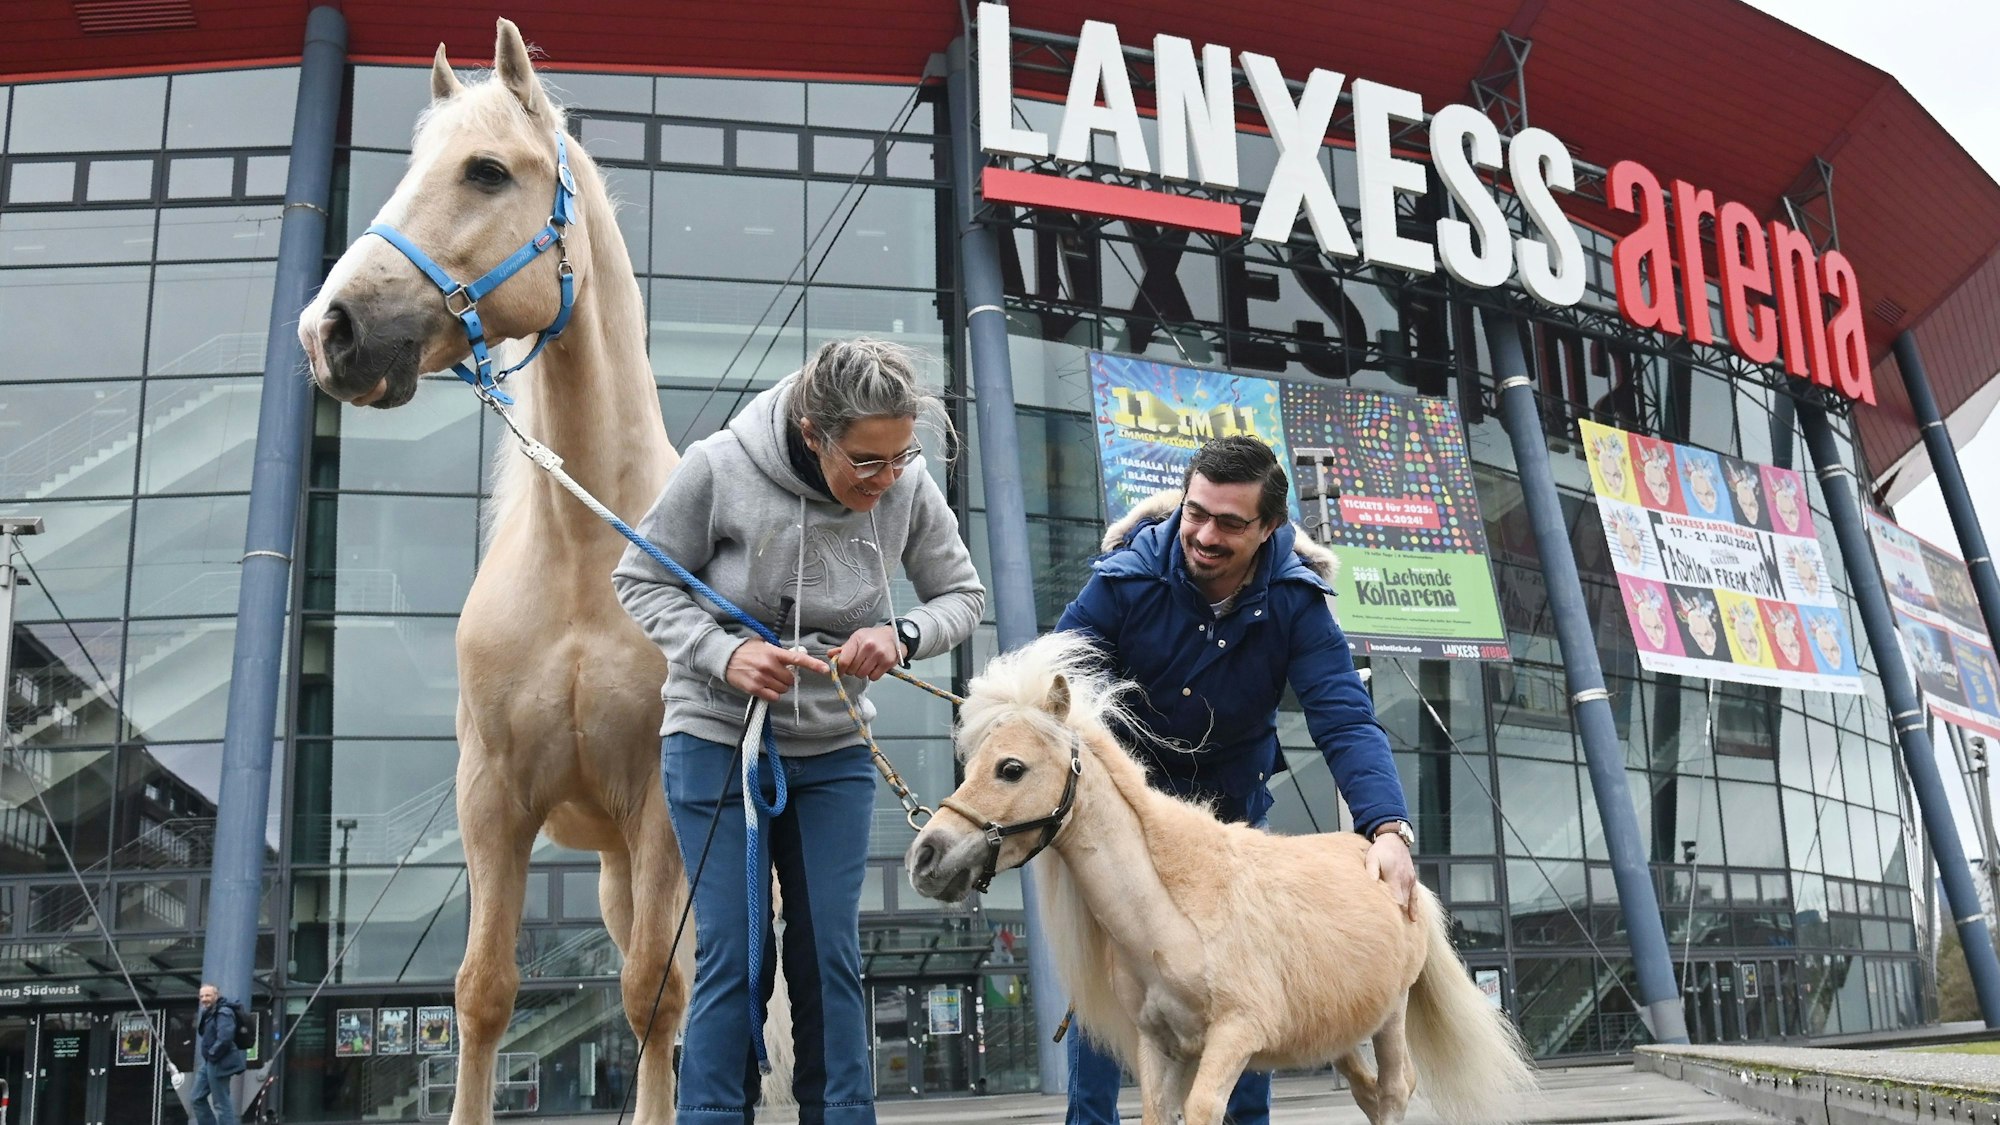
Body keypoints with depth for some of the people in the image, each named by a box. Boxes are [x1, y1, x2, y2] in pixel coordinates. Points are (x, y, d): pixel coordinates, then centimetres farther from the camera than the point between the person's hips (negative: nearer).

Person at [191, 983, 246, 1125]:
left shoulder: (223, 1013, -16)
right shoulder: (208, 1013, 15)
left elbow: (224, 1038, -27)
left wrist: (212, 1054, -16)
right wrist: (208, 1057, 15)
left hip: (219, 1063, -11)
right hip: (208, 1062, 11)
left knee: (221, 1103, -7)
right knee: (197, 1098, 13)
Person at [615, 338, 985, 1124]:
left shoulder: (908, 488, -13)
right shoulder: (718, 469, -21)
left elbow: (963, 594, 0)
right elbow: (640, 582, -8)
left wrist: (902, 635, -21)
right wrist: (723, 654, -24)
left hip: (834, 752, 3)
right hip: (716, 740, -2)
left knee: (831, 953, 5)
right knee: (732, 955, -2)